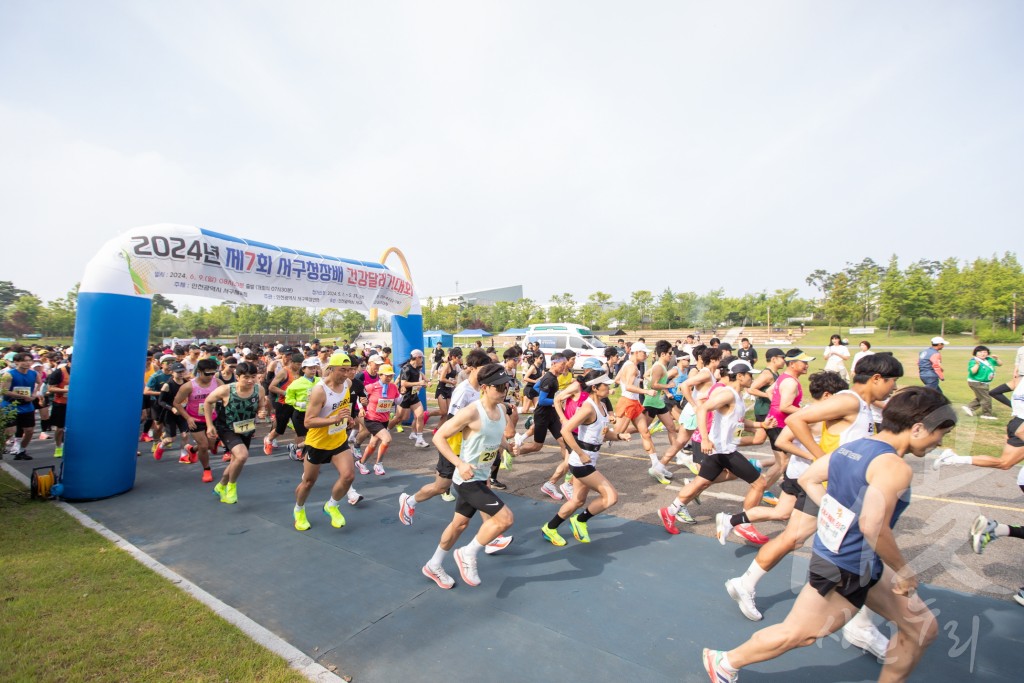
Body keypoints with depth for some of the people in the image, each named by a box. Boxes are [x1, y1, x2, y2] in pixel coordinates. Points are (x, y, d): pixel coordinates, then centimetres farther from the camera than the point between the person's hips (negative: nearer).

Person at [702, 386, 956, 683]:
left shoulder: (851, 447, 1)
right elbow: (872, 526, -34)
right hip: (844, 572, -9)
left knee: (922, 628, 21)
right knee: (796, 634, 9)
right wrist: (903, 570, -18)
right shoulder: (895, 466, -24)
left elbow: (807, 479, 10)